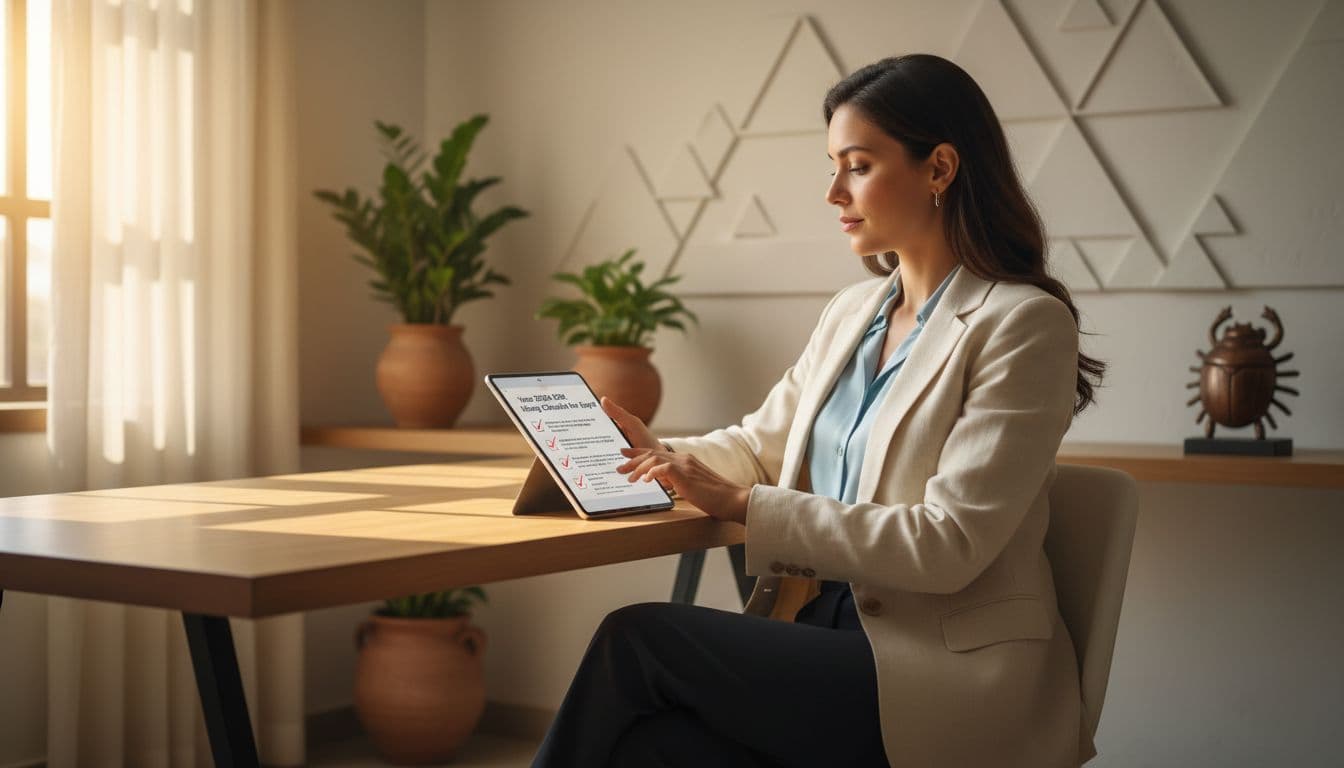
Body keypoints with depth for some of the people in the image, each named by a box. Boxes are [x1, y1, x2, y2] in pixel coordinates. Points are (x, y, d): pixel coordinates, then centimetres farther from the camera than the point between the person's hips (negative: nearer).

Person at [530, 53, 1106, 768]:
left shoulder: (1024, 324, -10)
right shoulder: (852, 312, 14)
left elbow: (948, 545, -17)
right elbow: (761, 442, 22)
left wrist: (743, 505, -19)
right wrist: (662, 455, 0)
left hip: (949, 675, -5)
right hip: (832, 627, 6)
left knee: (638, 638, -20)